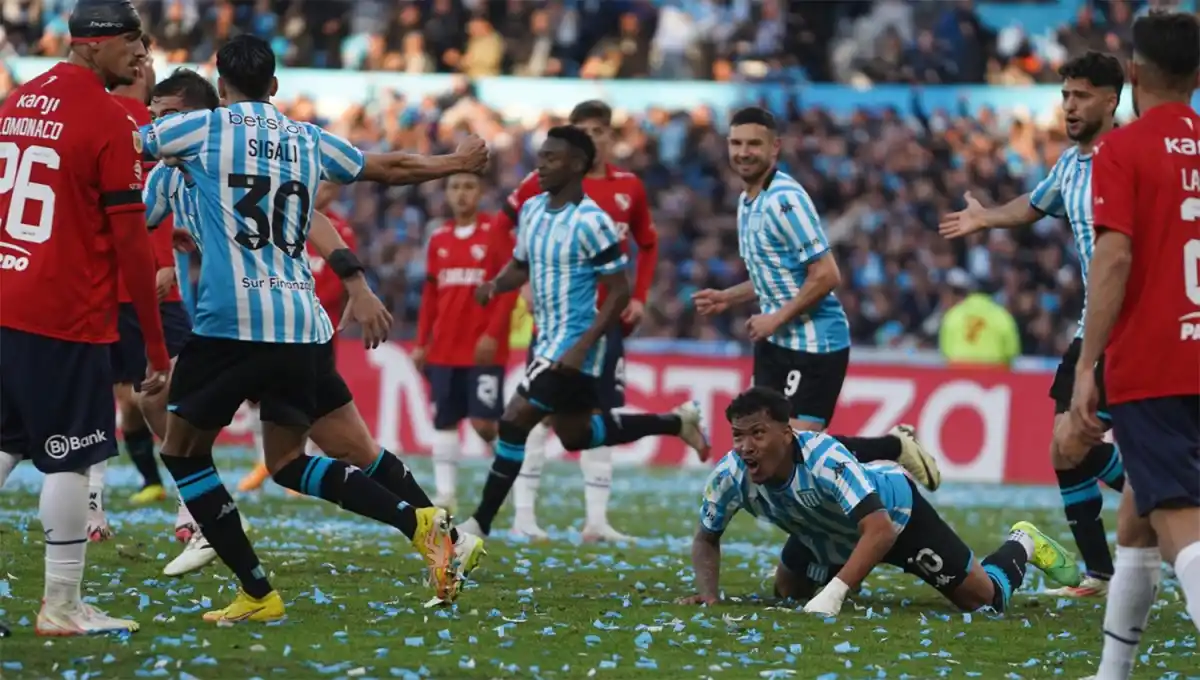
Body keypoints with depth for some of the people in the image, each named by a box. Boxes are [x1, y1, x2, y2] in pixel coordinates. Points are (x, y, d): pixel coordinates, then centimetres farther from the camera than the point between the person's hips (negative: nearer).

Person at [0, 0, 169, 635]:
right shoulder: (111, 122, -12)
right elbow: (130, 243, -12)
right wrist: (155, 344, -7)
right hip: (67, 318, -7)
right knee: (70, 460, 1)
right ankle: (62, 607, 5)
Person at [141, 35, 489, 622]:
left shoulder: (202, 128, 2)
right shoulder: (309, 140, 15)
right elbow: (392, 168, 28)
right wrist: (459, 163, 45)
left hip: (231, 324, -5)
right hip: (304, 327, 5)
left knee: (182, 452, 11)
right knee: (288, 463, 17)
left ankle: (257, 593, 5)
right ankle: (418, 523, -4)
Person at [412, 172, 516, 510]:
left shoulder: (496, 233, -3)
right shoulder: (438, 239, 11)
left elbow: (509, 287, -7)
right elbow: (430, 295, 15)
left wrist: (493, 334, -15)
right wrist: (421, 343, 10)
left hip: (483, 348, -5)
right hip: (444, 349, 5)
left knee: (483, 421, -10)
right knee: (443, 421, 3)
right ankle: (445, 494, 6)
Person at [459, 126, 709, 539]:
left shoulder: (590, 222, -20)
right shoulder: (532, 210, 5)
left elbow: (619, 291, -18)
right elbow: (521, 265, 19)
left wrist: (583, 347, -24)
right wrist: (496, 285, -4)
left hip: (572, 344, -9)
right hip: (548, 340, 9)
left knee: (515, 422, -12)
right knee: (576, 435, 20)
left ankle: (480, 523, -3)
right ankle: (675, 422, 35)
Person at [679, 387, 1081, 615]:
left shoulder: (825, 459, -46)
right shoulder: (730, 475, -31)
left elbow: (880, 530, -52)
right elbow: (706, 539, -13)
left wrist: (834, 594, -61)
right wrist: (709, 594, -32)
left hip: (895, 508, -5)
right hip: (828, 534, 5)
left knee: (984, 599, 2)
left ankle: (1022, 546, 35)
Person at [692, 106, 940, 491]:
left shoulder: (785, 200, -18)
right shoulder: (748, 201, 11)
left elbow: (826, 275, -22)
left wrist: (776, 319, -17)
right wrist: (727, 298, 14)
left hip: (814, 344, -9)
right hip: (776, 343, 9)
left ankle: (895, 447, 9)